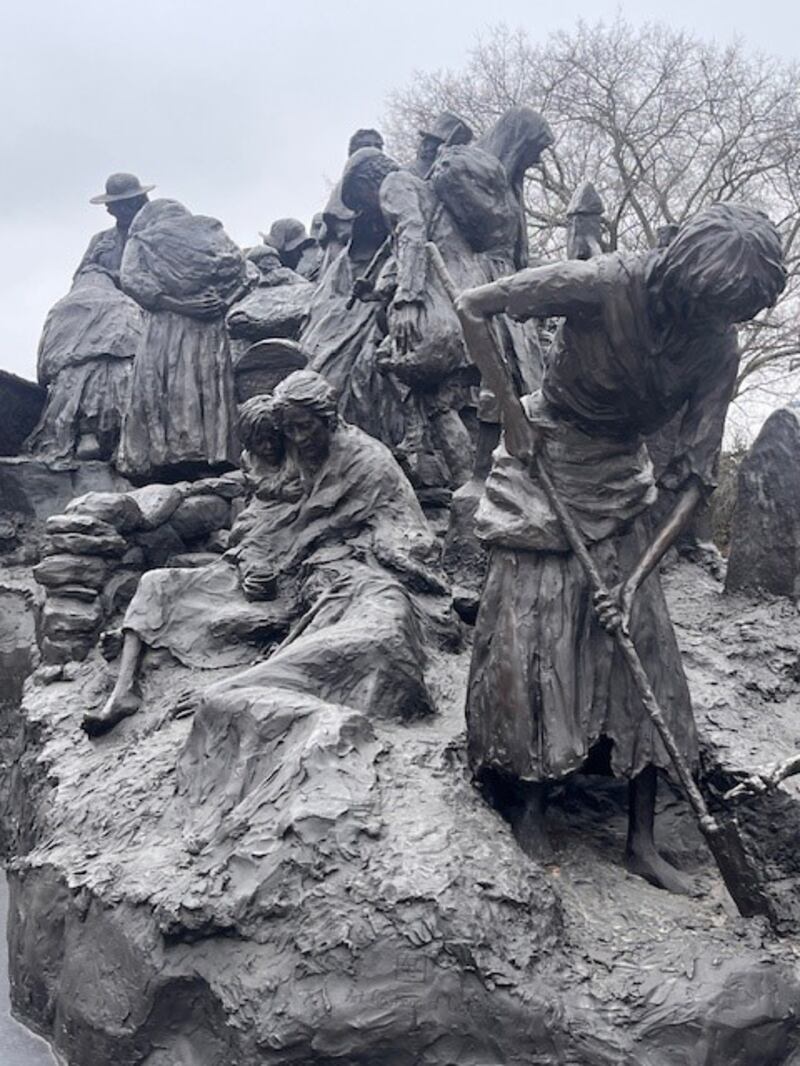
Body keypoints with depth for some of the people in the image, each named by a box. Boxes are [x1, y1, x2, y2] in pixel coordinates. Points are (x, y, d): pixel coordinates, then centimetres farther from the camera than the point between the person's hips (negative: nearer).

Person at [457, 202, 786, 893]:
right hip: (543, 468, -3)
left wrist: (639, 577, -20)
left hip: (620, 485, 4)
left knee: (643, 650, -1)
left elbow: (696, 479, -14)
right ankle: (528, 817, 13)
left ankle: (642, 841, 9)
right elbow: (474, 307, -20)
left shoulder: (717, 349, -14)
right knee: (530, 643, -4)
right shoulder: (607, 286, -26)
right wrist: (511, 410, -18)